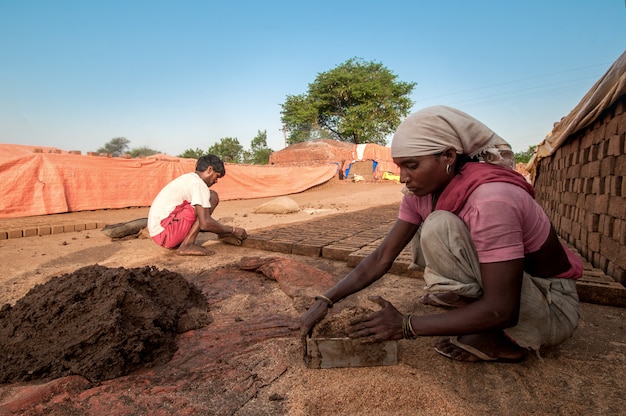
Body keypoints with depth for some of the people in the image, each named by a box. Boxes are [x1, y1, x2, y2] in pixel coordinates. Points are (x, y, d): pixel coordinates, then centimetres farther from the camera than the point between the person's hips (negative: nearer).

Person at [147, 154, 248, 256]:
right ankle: (187, 245, -14)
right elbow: (205, 223, -23)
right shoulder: (198, 183, -13)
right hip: (166, 232, -10)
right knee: (212, 197, -11)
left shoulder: (187, 178, 18)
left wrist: (220, 231, 23)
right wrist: (233, 230, -9)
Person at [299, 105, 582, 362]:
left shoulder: (492, 199, -31)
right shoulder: (422, 193, -8)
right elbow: (381, 258, -8)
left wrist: (406, 325, -27)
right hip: (506, 284, 7)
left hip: (554, 307, -7)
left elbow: (500, 310, -30)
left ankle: (503, 342, -9)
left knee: (440, 227, -28)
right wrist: (324, 302, -16)